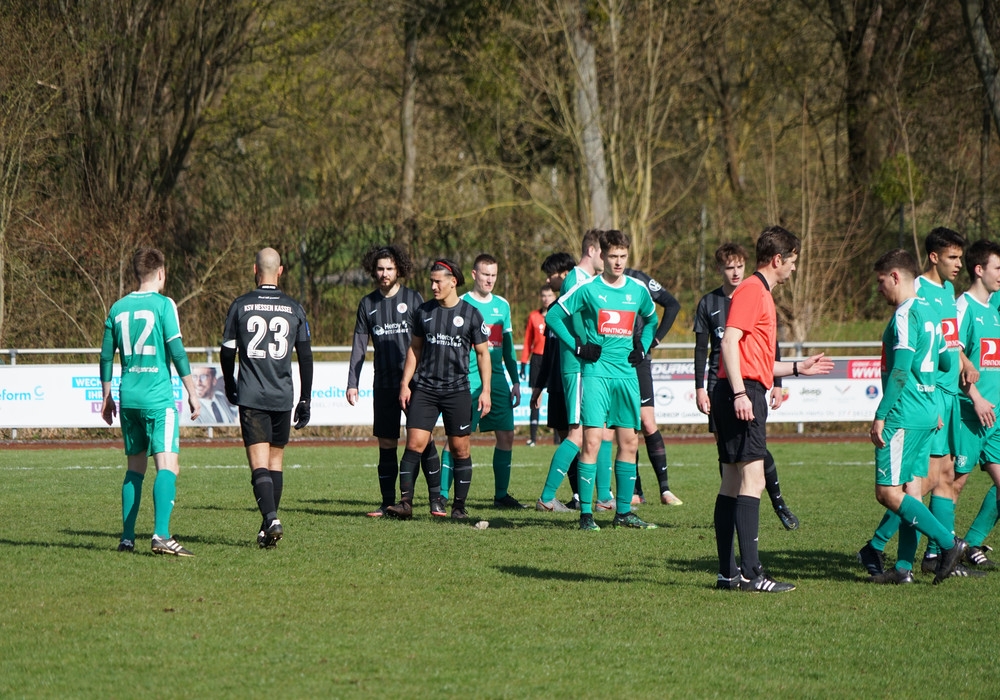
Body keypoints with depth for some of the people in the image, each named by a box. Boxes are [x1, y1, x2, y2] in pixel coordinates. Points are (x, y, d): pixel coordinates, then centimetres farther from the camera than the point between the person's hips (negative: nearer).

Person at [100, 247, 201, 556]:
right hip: (158, 398, -6)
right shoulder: (163, 304, -4)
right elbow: (177, 351, -10)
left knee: (135, 467, 16)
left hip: (128, 399, 6)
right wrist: (192, 393, -5)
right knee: (167, 466, -10)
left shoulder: (118, 308, 11)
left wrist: (107, 398, 24)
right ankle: (161, 535, -25)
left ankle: (127, 538, 15)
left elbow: (106, 356, 15)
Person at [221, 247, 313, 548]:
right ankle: (269, 523, 16)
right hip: (283, 397, 2)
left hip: (251, 397, -2)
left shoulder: (241, 305, 0)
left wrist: (230, 388, 21)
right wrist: (305, 401, 13)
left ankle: (270, 519, -26)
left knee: (259, 464, -8)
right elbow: (305, 356, 6)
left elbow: (227, 351, 4)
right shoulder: (294, 309, 5)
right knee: (276, 461, 14)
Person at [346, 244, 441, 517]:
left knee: (424, 440, -5)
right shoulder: (367, 304, 10)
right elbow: (359, 346, 12)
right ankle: (388, 502, 7)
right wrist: (352, 384, 6)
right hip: (384, 384, 3)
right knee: (386, 444, 3)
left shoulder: (413, 299, 2)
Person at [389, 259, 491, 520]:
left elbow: (483, 353, 5)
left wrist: (486, 390, -2)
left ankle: (459, 506, 10)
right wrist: (405, 383, 8)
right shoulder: (424, 311, 8)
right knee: (414, 444, -9)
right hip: (424, 389, 2)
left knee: (459, 448, 1)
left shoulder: (470, 314, 0)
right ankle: (405, 501, -10)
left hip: (457, 390, -2)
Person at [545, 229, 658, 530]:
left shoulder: (638, 290, 9)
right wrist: (577, 347, -5)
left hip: (626, 373, 5)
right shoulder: (587, 288, -4)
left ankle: (623, 511, 13)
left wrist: (642, 347, 12)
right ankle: (586, 513, -9)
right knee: (592, 440, -11)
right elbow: (553, 316, 1)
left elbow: (651, 319, 28)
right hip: (596, 371, -5)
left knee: (629, 442, 5)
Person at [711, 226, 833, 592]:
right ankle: (750, 573, -18)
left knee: (733, 482, 9)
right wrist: (739, 393, -26)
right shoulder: (752, 291, -8)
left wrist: (798, 368, 36)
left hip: (743, 394, 11)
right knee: (752, 479, -14)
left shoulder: (760, 294, 23)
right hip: (744, 393, -11)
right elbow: (729, 342, -19)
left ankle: (728, 572, 10)